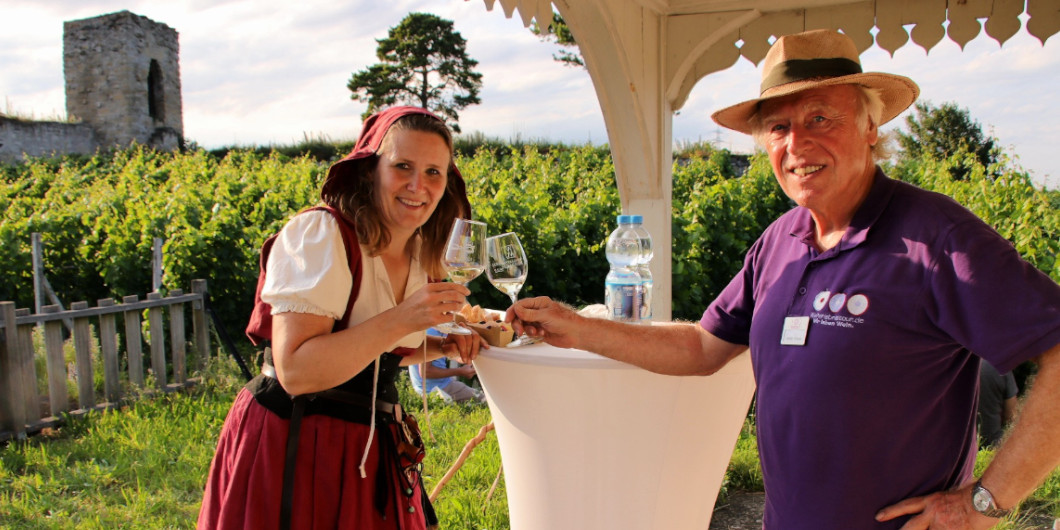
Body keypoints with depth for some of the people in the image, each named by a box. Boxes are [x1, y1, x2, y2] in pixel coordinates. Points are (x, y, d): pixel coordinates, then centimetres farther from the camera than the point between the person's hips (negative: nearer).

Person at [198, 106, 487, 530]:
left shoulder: (419, 255, 5)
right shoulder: (318, 235, -19)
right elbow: (297, 371, -26)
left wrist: (440, 347, 1)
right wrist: (402, 318, -30)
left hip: (371, 452, 7)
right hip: (291, 452, -7)